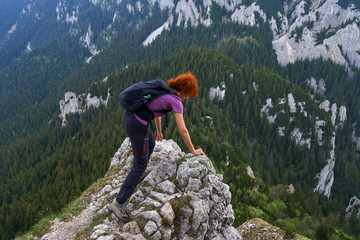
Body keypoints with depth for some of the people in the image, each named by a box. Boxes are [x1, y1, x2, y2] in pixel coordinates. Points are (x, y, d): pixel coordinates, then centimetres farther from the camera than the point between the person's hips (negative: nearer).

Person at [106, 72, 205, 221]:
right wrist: (193, 151, 3)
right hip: (137, 126, -9)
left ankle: (136, 179, 34)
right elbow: (182, 130, -8)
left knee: (151, 144, 30)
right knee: (140, 165, 1)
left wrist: (159, 131, 47)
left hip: (128, 116, 9)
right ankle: (118, 203, -1)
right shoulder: (176, 101, -5)